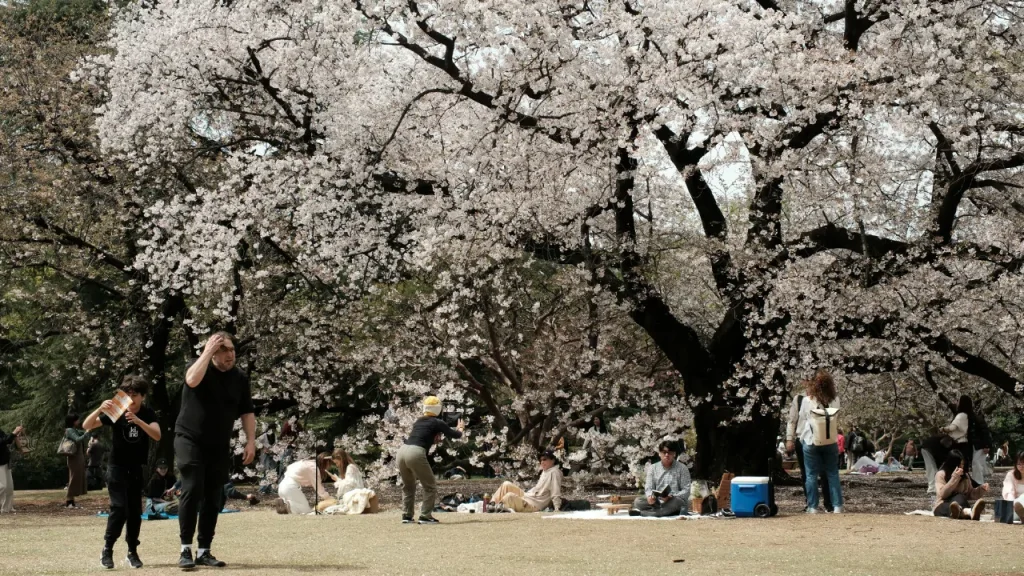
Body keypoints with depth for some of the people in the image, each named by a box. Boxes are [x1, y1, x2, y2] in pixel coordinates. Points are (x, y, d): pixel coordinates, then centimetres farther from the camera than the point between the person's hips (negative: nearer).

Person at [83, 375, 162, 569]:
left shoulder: (148, 414, -5)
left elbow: (157, 435, -22)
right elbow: (86, 426, -15)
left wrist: (138, 421, -35)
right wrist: (100, 409, -33)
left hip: (138, 469, 2)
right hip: (117, 467, -2)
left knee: (135, 510, 3)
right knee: (119, 508, -13)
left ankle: (132, 551, 13)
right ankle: (107, 549, -4)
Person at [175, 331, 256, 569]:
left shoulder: (240, 378, 2)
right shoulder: (201, 367, -8)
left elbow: (246, 413, 6)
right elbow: (192, 381, -32)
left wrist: (251, 441, -3)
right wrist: (207, 352, -26)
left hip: (219, 446, 4)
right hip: (190, 439, -4)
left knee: (213, 498, 5)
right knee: (192, 490, -15)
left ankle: (204, 551, 12)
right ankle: (186, 549, -12)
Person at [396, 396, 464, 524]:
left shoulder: (418, 421, 23)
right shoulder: (437, 423, 6)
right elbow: (456, 435, 16)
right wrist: (460, 428, 36)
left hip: (402, 451, 6)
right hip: (416, 453, -6)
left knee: (408, 486, 23)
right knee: (430, 486, 9)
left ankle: (406, 515, 20)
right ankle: (425, 516, 3)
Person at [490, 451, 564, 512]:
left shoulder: (554, 472, -14)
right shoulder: (545, 471, 15)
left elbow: (556, 494, -20)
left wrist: (557, 510, -26)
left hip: (534, 506, -10)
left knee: (509, 496, -29)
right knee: (506, 485, 7)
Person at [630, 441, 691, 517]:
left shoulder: (682, 468, 2)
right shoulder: (652, 468, 10)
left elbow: (686, 491, -4)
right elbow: (649, 488, 4)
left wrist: (672, 497, -24)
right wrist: (650, 496, -21)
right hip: (657, 502, 2)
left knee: (676, 502, -39)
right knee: (638, 502, -23)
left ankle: (641, 513, -37)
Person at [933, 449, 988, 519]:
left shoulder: (965, 475, 13)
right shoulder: (941, 474, 1)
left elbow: (970, 494, 17)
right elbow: (942, 494, -13)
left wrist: (981, 489, -1)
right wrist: (955, 477, -17)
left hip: (961, 505, 3)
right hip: (943, 506, -3)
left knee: (960, 498, -33)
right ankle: (970, 512, -73)